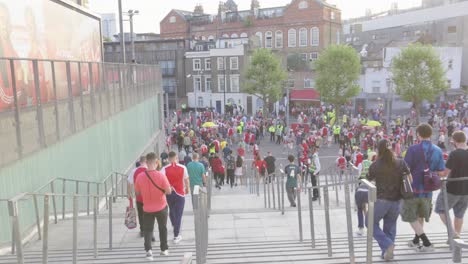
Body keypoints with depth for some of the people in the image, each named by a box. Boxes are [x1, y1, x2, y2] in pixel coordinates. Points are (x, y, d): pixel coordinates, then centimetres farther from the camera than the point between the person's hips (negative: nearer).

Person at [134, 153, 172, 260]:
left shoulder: (140, 176, -12)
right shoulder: (161, 176, -19)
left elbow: (137, 193, 1)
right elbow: (168, 191, -13)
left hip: (147, 208, 1)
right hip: (161, 207, 0)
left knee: (148, 229, 10)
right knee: (163, 228, 18)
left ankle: (148, 249, -10)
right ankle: (164, 249, 29)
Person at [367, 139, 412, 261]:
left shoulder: (375, 165, -7)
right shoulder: (401, 163, 0)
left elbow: (369, 181, 5)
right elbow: (410, 180, 7)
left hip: (381, 200, -3)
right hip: (396, 201, 4)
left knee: (372, 223, 12)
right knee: (390, 227, 16)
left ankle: (388, 245, -6)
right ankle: (387, 253, 18)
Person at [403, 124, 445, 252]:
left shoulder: (413, 149, -14)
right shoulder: (438, 151, -1)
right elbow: (441, 172, 0)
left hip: (413, 188, -5)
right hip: (428, 189, 5)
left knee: (410, 217, 8)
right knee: (420, 216, 23)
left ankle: (427, 243, 3)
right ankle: (416, 241, 36)